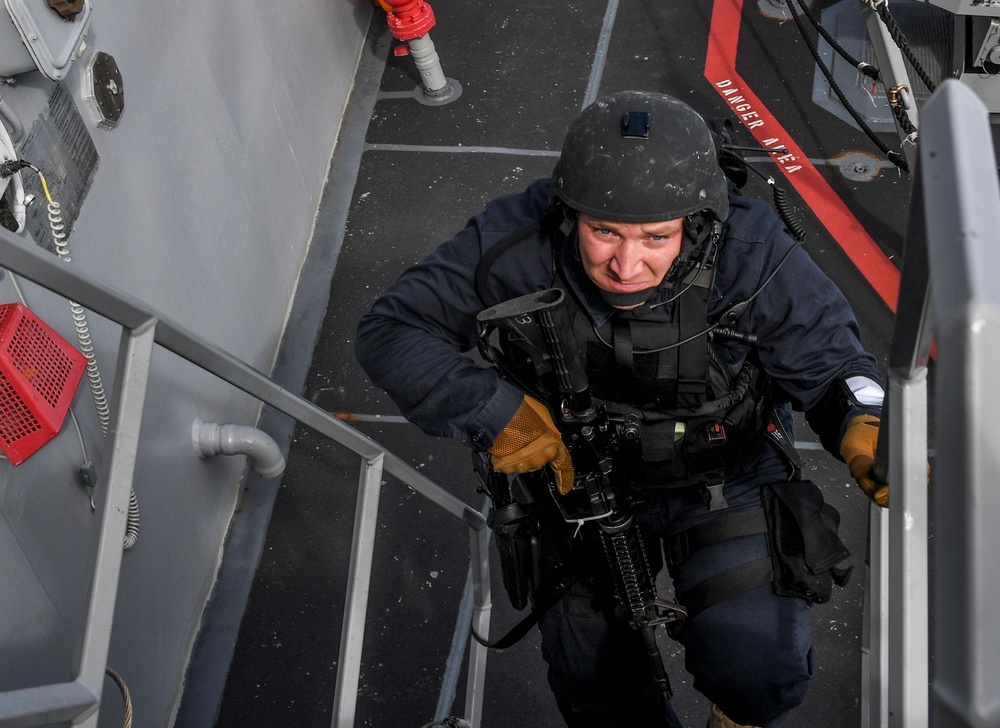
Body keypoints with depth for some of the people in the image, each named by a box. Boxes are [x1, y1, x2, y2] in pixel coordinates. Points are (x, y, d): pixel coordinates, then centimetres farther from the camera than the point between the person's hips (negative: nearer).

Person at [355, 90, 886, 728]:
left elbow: (831, 364, -17)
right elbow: (391, 330, -20)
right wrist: (495, 412, -30)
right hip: (580, 478, 2)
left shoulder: (754, 259, -29)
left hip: (723, 479, -1)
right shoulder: (518, 245, -29)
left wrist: (866, 429, -39)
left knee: (759, 671, -20)